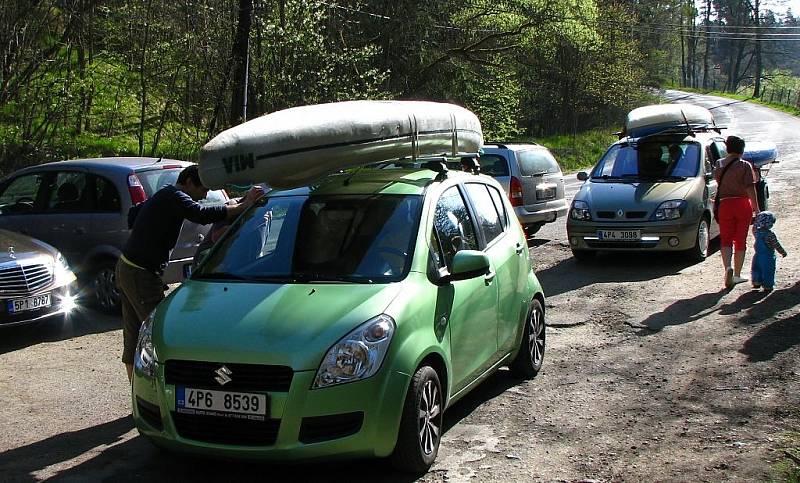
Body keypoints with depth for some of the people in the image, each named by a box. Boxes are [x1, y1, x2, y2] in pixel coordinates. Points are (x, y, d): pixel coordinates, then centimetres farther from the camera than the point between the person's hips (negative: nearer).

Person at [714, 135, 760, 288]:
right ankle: (737, 274, 12)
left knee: (725, 239, 6)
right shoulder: (745, 166, -8)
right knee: (740, 240, 8)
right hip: (743, 204, -2)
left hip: (725, 204, 2)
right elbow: (750, 188, -12)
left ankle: (728, 267, -19)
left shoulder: (719, 165, 4)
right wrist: (756, 208, -8)